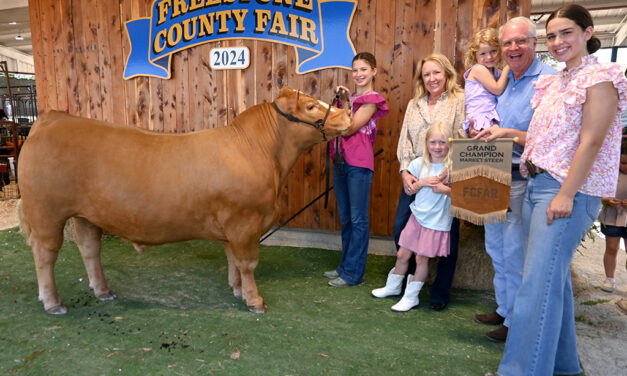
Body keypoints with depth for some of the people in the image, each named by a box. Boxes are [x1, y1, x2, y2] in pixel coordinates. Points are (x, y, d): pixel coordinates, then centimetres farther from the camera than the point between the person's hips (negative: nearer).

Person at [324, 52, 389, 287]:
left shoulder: (373, 99, -5)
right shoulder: (350, 97, 17)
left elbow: (350, 128, -14)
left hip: (359, 164, -8)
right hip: (340, 161, 8)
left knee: (358, 219, -1)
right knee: (345, 218, 15)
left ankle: (353, 273, 7)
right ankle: (345, 266, 27)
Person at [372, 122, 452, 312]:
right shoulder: (419, 163, 1)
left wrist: (445, 189, -24)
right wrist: (422, 183, -12)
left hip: (437, 222, -4)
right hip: (417, 216, 4)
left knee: (422, 258, 3)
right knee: (402, 254, 12)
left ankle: (411, 296, 20)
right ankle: (393, 286, 35)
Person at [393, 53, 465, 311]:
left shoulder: (460, 101, 0)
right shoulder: (414, 104, 14)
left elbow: (464, 141, -7)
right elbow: (404, 141, 9)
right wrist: (406, 172, -6)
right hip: (414, 179, 5)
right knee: (401, 227, 4)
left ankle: (440, 293, 20)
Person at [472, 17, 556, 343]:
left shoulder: (550, 81, -11)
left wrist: (507, 134, -26)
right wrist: (481, 130, 0)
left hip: (523, 178, -8)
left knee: (515, 253, -1)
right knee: (496, 248, 17)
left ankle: (516, 321, 16)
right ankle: (503, 308, 34)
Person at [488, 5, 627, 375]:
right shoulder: (554, 82, 18)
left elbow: (591, 142, -15)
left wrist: (566, 194, -20)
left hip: (568, 191, -8)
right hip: (537, 185, 8)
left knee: (539, 283, -12)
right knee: (554, 278, 14)